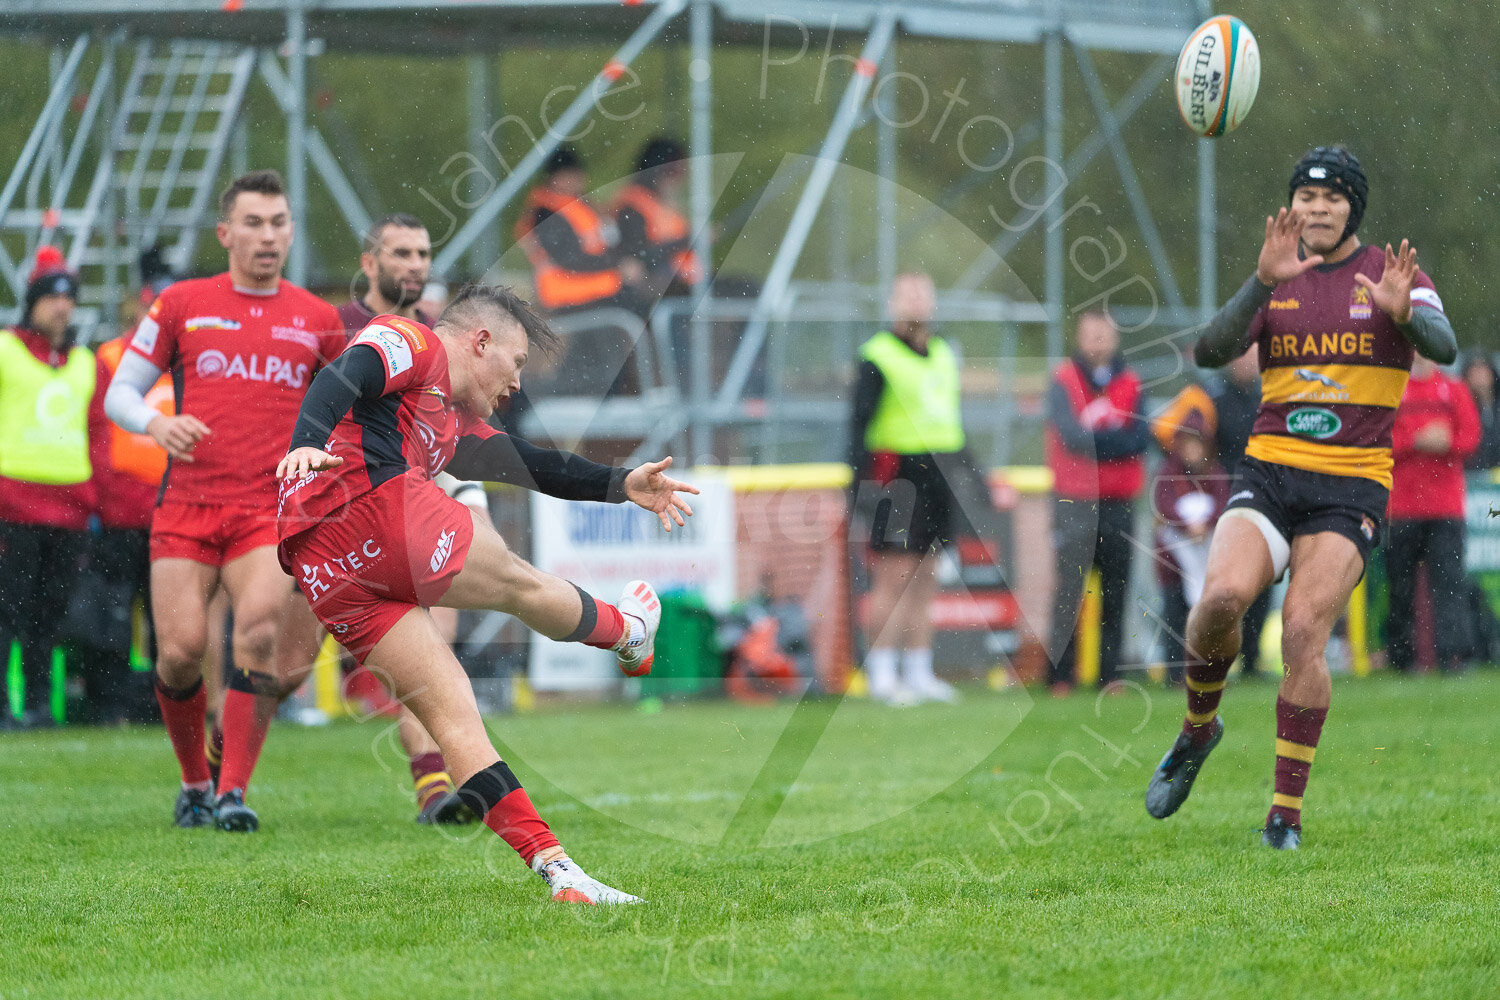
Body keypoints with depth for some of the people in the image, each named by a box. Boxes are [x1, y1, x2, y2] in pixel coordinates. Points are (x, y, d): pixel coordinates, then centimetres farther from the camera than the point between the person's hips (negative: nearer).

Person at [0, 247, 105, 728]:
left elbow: (98, 434, 20)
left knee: (51, 608, 4)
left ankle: (39, 701, 10)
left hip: (70, 504, 4)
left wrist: (100, 498, 11)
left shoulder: (86, 363, 18)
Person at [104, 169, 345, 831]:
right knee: (180, 650, -9)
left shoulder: (317, 320, 11)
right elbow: (119, 392, 10)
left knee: (259, 635, -21)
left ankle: (233, 792, -17)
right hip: (187, 504, 0)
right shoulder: (183, 304, 8)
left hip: (269, 511, 0)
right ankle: (194, 782, 15)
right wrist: (155, 423, -11)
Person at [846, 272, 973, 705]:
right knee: (894, 577, -9)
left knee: (925, 580, 9)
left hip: (940, 475, 7)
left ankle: (919, 674, 13)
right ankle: (881, 675, -6)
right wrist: (862, 480, -17)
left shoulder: (944, 356, 18)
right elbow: (859, 422, -9)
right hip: (898, 475, -7)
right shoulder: (878, 357, -5)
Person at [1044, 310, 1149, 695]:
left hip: (1118, 504, 3)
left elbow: (1142, 438, -4)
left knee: (1115, 591, 2)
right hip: (1074, 502, -3)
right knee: (1068, 589, -7)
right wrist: (1116, 439, -7)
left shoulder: (1131, 385, 9)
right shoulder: (1063, 382, 1)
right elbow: (1071, 436, -12)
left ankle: (1109, 673, 7)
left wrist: (1093, 439, -11)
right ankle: (1060, 674, -5)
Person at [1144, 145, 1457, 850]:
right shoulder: (1275, 282, 11)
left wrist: (1404, 313, -36)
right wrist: (1262, 282, -21)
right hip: (1269, 471, 2)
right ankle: (1198, 728, 4)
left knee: (1303, 632, -17)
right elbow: (1211, 352, -6)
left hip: (1351, 487, -2)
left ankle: (1285, 813, -9)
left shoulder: (1392, 277, 4)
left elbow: (1443, 349, -14)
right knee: (1223, 595, -24)